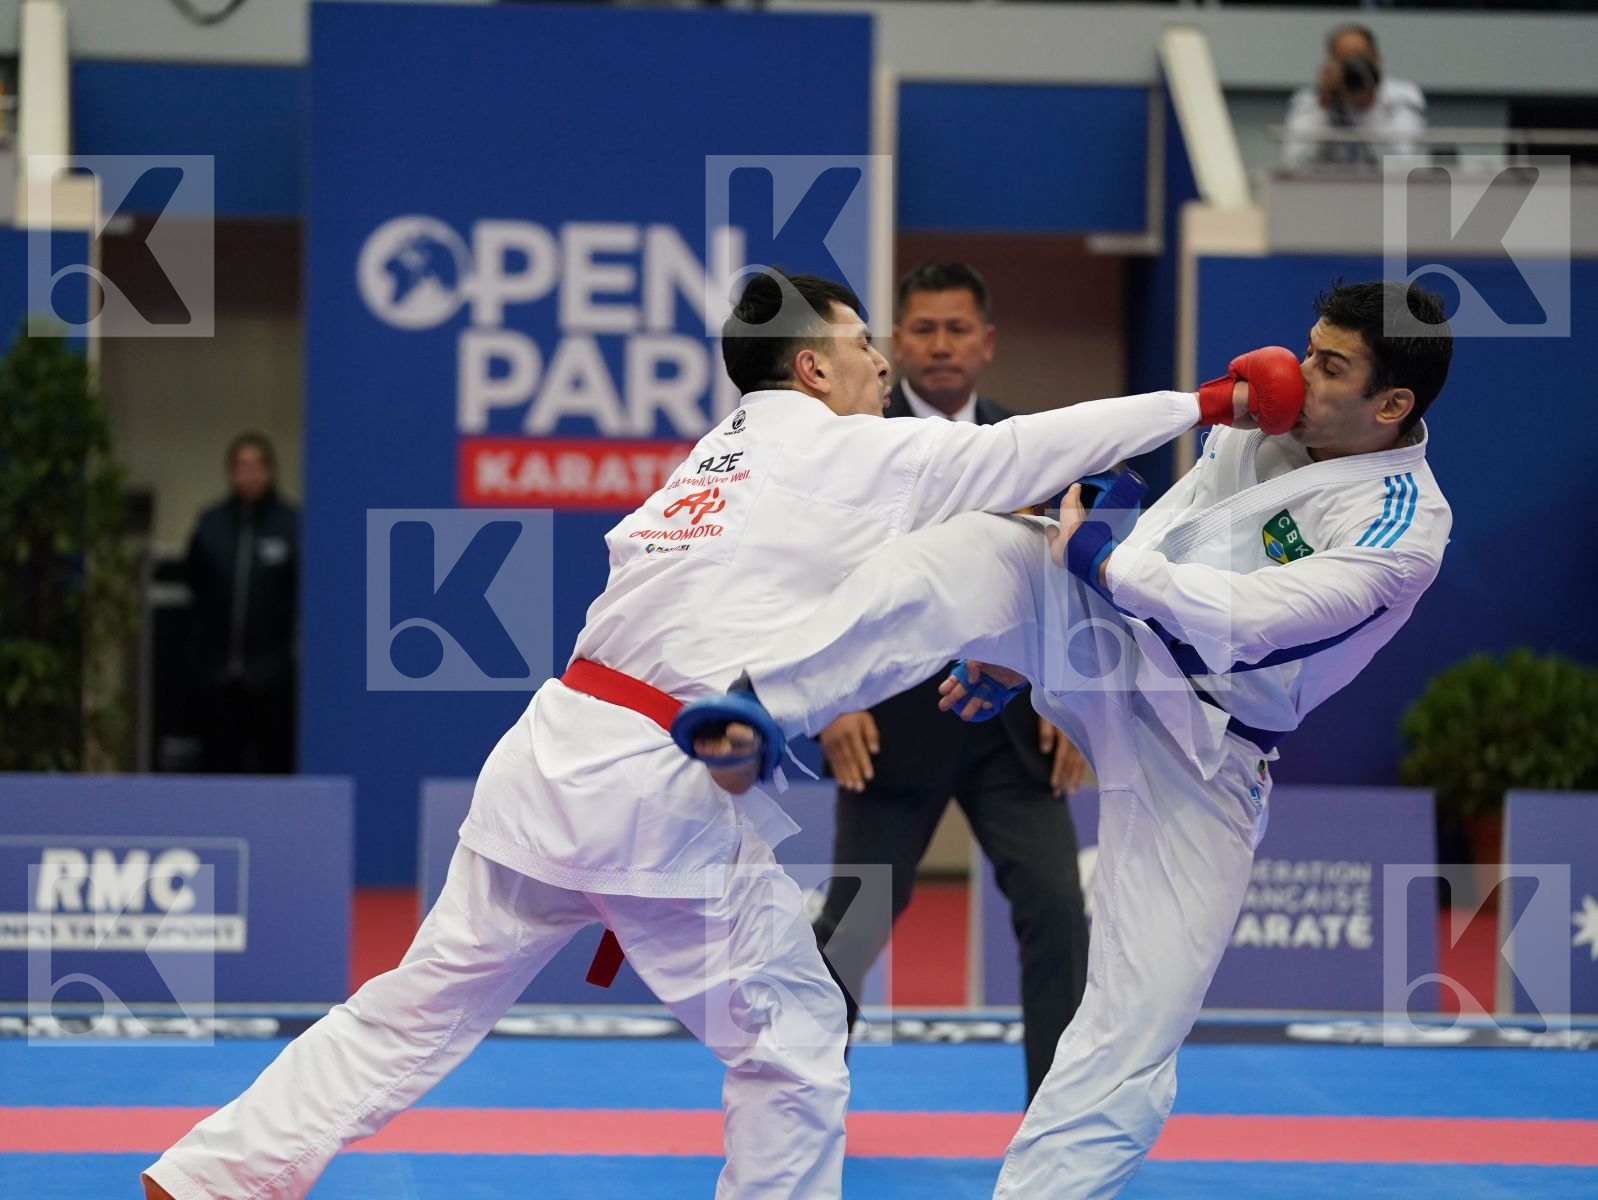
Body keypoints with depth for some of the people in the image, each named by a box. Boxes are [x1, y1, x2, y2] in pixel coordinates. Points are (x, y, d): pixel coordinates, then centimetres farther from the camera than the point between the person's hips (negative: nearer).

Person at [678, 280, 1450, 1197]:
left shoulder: (1404, 524, -18)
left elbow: (1248, 615, -28)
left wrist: (1102, 558, -18)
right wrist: (1023, 646, 15)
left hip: (1199, 757, -4)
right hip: (1102, 644, 4)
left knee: (1137, 1038, -10)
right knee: (974, 548, -26)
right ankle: (757, 710, -37)